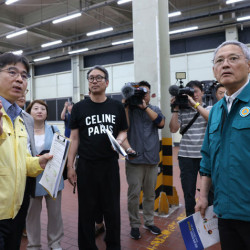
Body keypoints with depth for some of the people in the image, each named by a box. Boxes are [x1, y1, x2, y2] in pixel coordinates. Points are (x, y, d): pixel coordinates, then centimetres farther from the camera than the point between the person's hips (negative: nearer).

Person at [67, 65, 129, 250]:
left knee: (112, 209, 10)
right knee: (87, 210, 10)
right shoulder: (79, 107, 2)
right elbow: (74, 138, 2)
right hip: (86, 165, 0)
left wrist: (119, 140, -11)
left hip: (110, 165, 1)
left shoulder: (117, 106, 4)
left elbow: (123, 131, 12)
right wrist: (70, 166, -1)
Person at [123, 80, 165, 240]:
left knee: (150, 193, 13)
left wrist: (145, 107, -13)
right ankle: (134, 225, 17)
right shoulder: (130, 108, 3)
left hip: (152, 158, 3)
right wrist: (127, 104, -13)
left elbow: (161, 123, -8)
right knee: (134, 193, 0)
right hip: (134, 158, -3)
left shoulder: (155, 109, 12)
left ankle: (149, 222, 30)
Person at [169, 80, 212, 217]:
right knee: (188, 192, 9)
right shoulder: (182, 111, 7)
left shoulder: (209, 109, 7)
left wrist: (195, 104, -16)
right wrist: (175, 109, -6)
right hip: (186, 156, 1)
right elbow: (173, 129, -2)